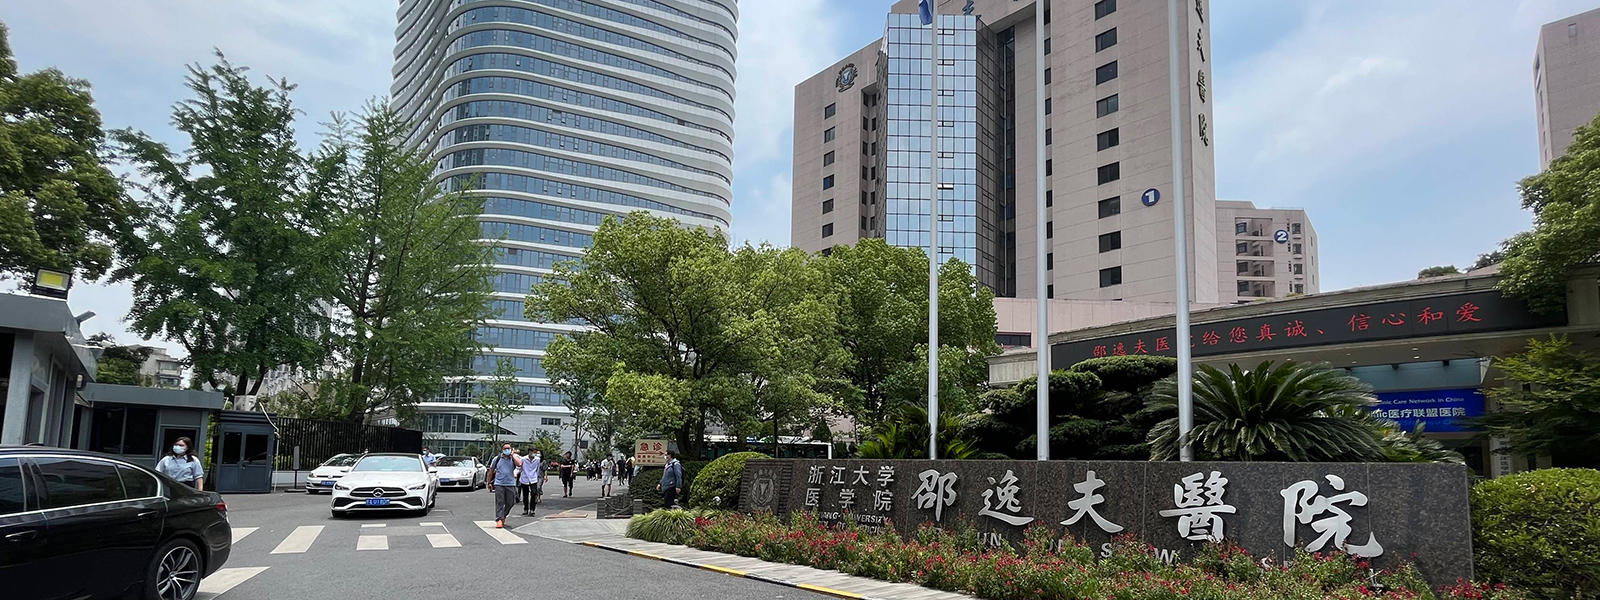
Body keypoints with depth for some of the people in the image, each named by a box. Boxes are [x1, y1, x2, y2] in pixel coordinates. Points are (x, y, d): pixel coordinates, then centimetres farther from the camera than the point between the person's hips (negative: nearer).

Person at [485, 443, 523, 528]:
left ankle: (503, 516, 28)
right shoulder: (497, 459, 6)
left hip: (510, 484, 1)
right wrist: (489, 482, 13)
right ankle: (499, 520, -9)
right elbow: (491, 471, 15)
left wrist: (512, 455, -10)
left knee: (510, 503, 5)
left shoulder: (514, 458, 4)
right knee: (499, 502, -8)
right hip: (499, 484, -1)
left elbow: (519, 464, -18)